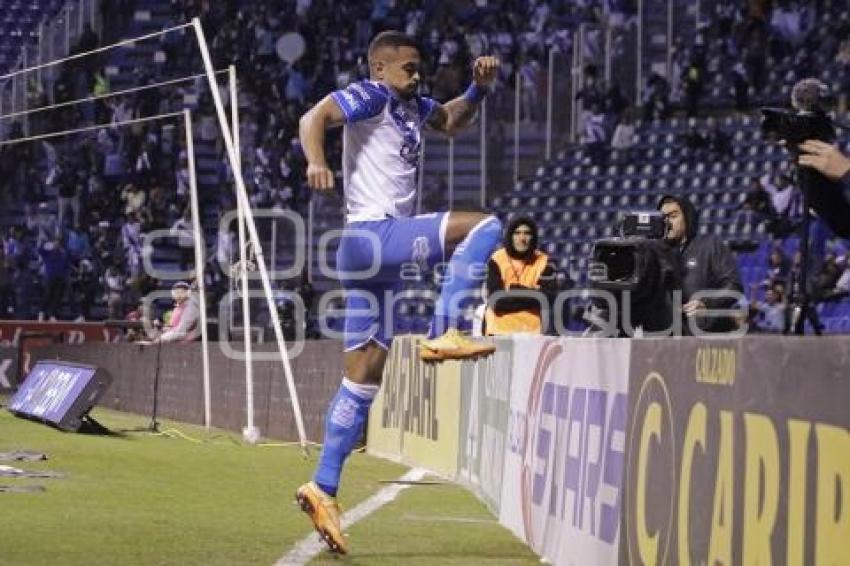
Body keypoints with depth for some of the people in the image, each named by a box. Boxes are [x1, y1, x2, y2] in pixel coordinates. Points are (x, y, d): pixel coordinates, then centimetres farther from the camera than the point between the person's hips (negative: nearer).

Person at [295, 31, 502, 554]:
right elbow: (315, 118, -20)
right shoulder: (370, 97, -6)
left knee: (366, 376, 7)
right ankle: (444, 334, -19)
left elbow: (452, 121, 34)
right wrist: (316, 160, -41)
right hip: (374, 235, -9)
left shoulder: (412, 107, 20)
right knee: (484, 227, -15)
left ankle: (324, 489, 7)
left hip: (382, 250, 9)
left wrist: (480, 89, 15)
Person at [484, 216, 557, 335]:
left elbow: (548, 298, -10)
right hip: (500, 332, -1)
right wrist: (532, 292, -11)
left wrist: (513, 290, -12)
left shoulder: (543, 262, 1)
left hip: (532, 333, 1)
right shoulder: (497, 261, -4)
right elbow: (498, 302, -13)